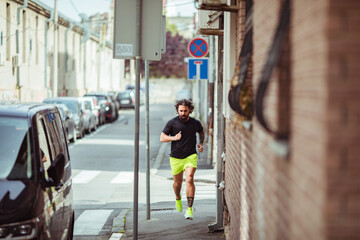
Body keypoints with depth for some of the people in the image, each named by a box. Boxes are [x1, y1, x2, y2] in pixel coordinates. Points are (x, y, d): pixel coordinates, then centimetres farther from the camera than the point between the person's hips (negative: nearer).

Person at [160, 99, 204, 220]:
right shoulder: (172, 123, -5)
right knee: (177, 181, 15)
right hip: (176, 158, 1)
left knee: (189, 179, -19)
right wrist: (174, 138, -17)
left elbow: (201, 132, 23)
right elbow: (162, 137, 0)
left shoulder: (195, 123, 0)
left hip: (191, 156, -1)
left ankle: (189, 209, -17)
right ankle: (178, 199, 49)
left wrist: (201, 144, 7)